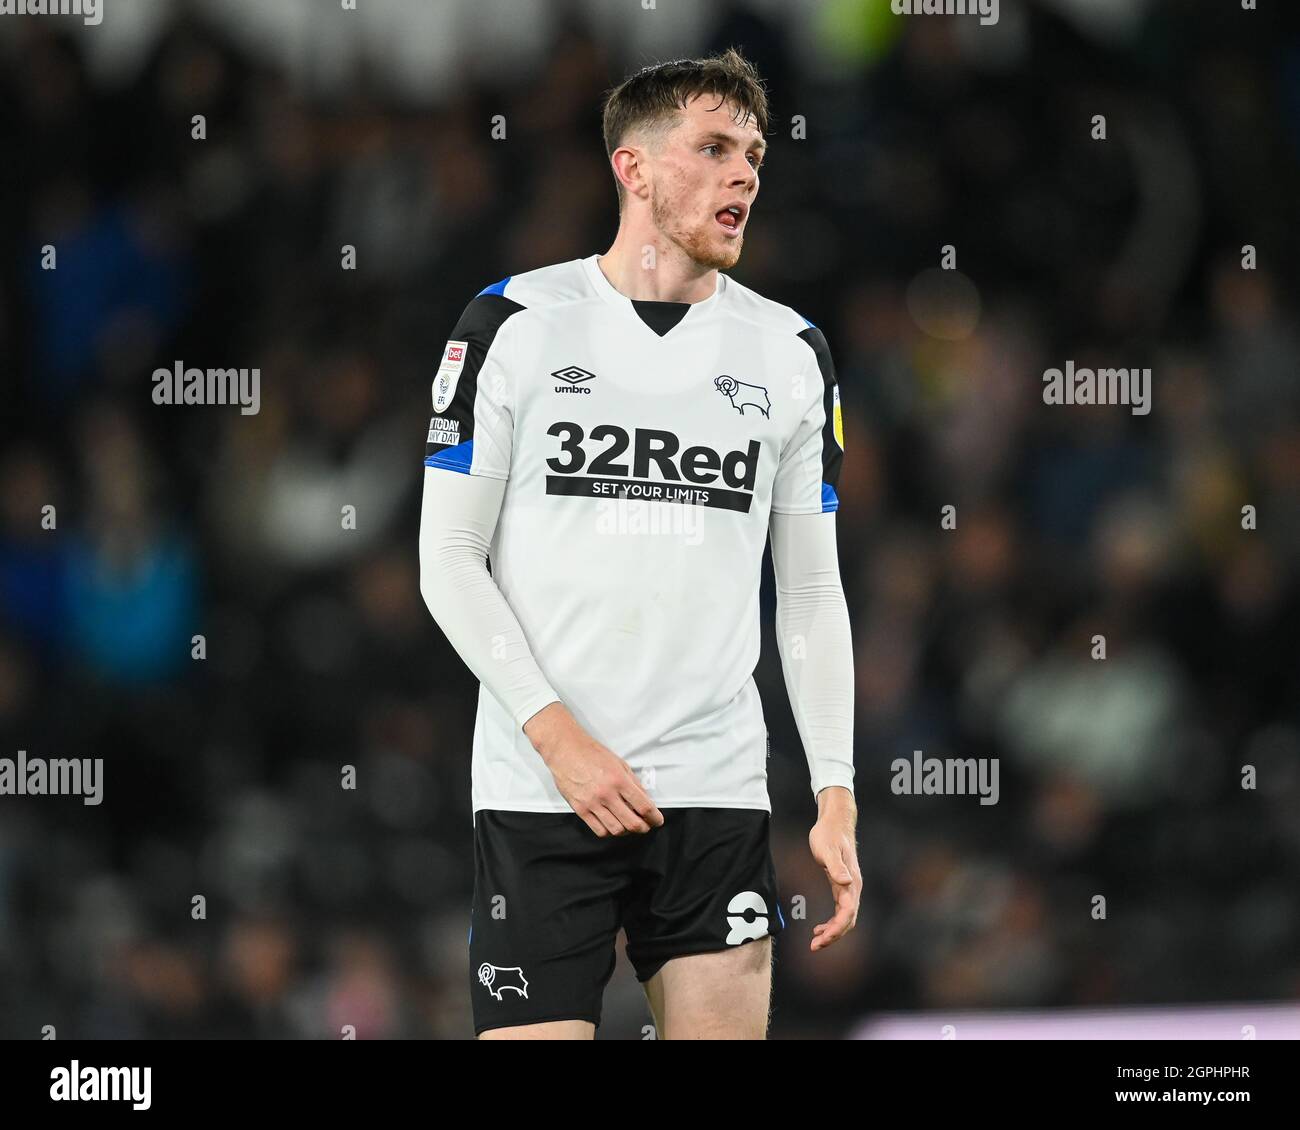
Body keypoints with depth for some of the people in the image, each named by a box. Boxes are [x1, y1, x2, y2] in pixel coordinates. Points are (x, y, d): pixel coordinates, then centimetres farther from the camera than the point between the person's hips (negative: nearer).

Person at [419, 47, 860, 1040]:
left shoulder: (791, 352, 9)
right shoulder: (514, 325, 0)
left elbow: (812, 592, 13)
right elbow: (448, 560, -1)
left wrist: (836, 797, 3)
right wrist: (558, 735, -12)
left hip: (719, 799, 3)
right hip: (540, 797, -3)